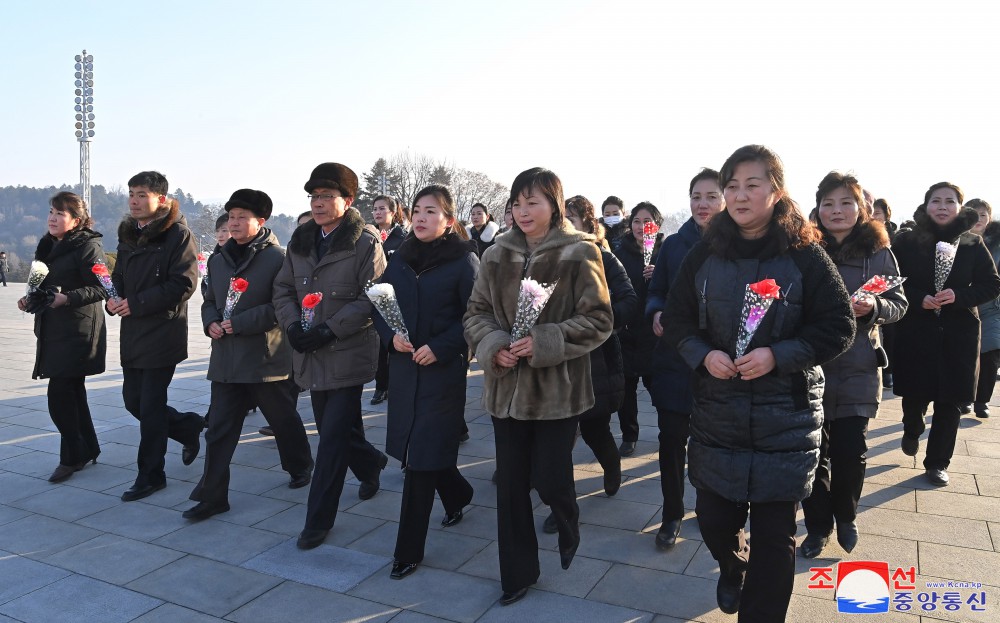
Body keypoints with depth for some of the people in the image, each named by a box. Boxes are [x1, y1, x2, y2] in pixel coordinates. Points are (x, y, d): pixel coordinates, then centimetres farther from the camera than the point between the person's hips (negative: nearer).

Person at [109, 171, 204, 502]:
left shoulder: (177, 234, -10)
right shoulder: (127, 235, 13)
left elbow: (183, 283, -17)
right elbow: (119, 276, 19)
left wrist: (136, 303, -19)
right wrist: (114, 298, -3)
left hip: (163, 331, -7)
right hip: (132, 333, 8)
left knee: (151, 405, -1)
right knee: (133, 400, 12)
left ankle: (150, 475, 13)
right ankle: (189, 427, 35)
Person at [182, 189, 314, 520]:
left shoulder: (277, 258, -10)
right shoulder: (219, 259, 12)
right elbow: (210, 301, 19)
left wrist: (239, 323, -20)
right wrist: (211, 322, -3)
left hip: (266, 357, -5)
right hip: (226, 359, 6)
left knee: (283, 419, 13)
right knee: (219, 429, 5)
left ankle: (300, 467, 37)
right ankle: (212, 495, 12)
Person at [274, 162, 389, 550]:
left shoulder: (366, 242, -8)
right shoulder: (300, 242, 11)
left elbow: (373, 298, -14)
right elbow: (283, 290, 11)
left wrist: (329, 329, -19)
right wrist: (293, 325, -7)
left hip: (348, 353, -6)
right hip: (312, 354, 6)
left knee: (333, 435, -5)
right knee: (332, 428, 17)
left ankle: (318, 520, 8)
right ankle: (372, 464, 47)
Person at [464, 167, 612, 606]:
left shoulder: (579, 253, -7)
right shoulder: (497, 255, 5)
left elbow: (598, 320, -9)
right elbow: (476, 313, 8)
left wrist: (543, 342, -19)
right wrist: (493, 346, -12)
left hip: (557, 386, -3)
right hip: (507, 384, 4)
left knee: (549, 479, 1)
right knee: (511, 483, 9)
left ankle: (569, 528, 38)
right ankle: (518, 572, 27)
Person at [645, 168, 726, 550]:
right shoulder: (673, 245, 6)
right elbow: (655, 292, 9)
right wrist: (656, 314, -12)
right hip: (673, 357, 2)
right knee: (671, 437, 6)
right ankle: (672, 514, 23)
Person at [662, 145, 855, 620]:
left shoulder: (804, 255, -7)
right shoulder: (704, 254, 1)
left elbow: (838, 327, -6)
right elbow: (675, 319, 6)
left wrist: (777, 355, -19)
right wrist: (703, 354, -12)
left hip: (785, 416, -2)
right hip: (716, 412, 3)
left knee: (774, 534, 5)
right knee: (713, 519, 13)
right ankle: (732, 568, 48)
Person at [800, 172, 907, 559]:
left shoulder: (878, 251, 2)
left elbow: (899, 303, 4)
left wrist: (874, 307, -16)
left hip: (857, 370, 1)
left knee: (850, 451, 2)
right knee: (813, 451, 6)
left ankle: (845, 515, 32)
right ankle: (818, 524, 27)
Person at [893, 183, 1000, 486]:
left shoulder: (972, 243, 2)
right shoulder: (906, 241, -3)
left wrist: (958, 296, -15)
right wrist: (919, 299, -19)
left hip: (959, 333, 2)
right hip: (915, 331, -1)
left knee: (950, 402, 5)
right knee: (915, 393, 3)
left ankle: (937, 463, 21)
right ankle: (912, 431, 39)